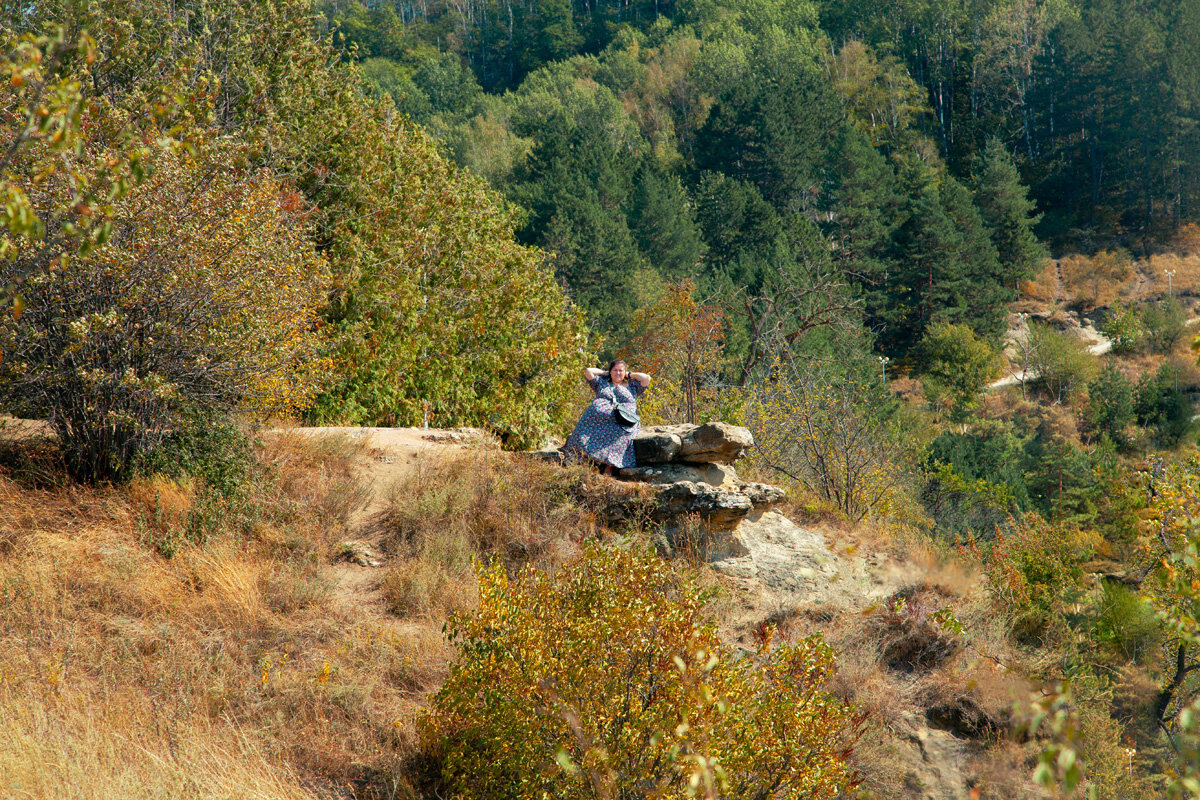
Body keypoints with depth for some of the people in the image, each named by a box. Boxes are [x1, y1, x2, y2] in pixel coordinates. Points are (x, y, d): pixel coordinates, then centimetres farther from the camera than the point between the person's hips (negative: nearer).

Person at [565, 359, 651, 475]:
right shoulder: (601, 382, 29)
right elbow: (588, 371, 25)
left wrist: (629, 375, 23)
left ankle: (609, 467, -42)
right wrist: (605, 373, 30)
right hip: (600, 416, 1)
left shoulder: (632, 386, 26)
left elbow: (647, 378, 16)